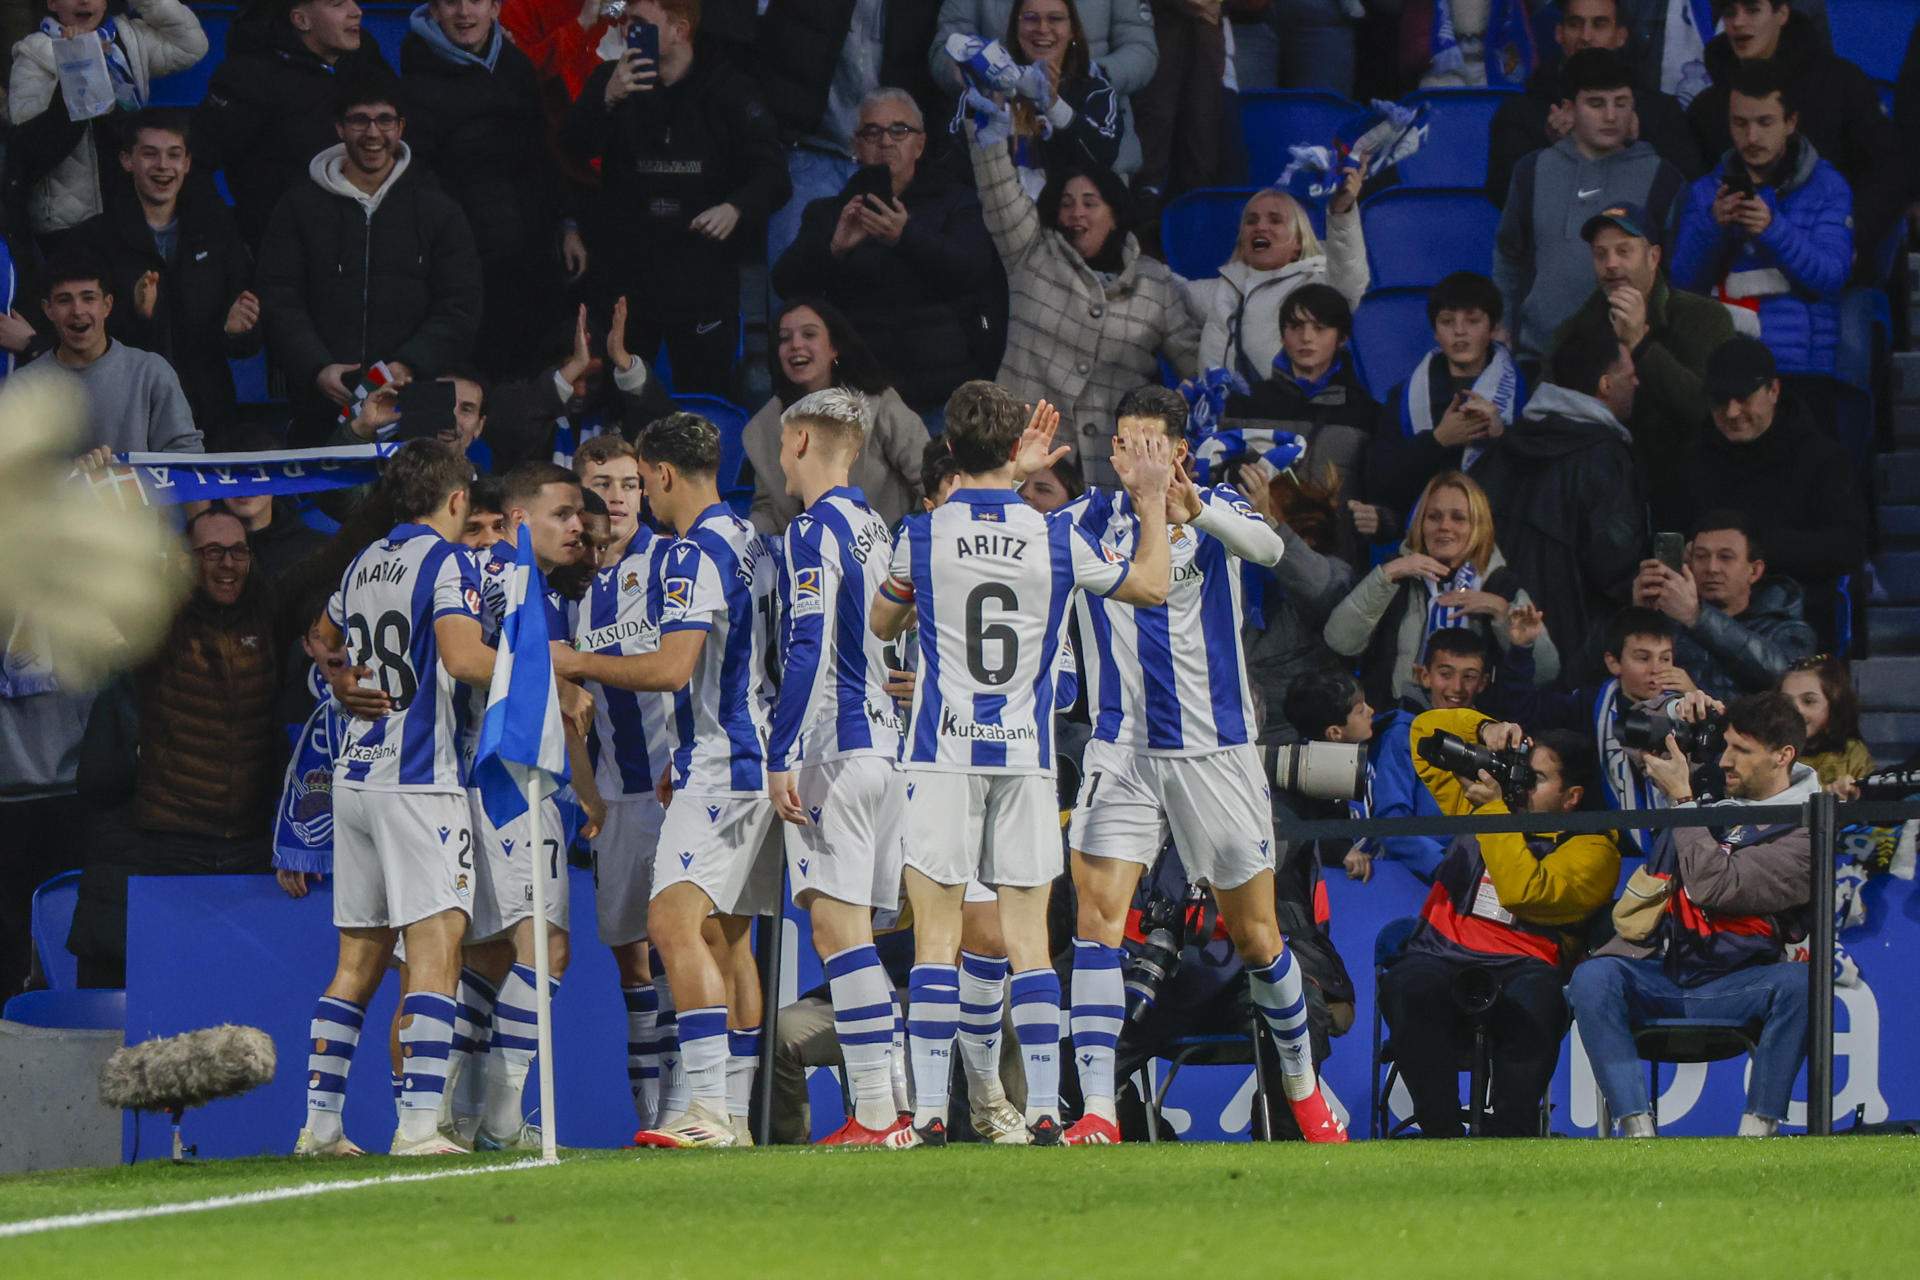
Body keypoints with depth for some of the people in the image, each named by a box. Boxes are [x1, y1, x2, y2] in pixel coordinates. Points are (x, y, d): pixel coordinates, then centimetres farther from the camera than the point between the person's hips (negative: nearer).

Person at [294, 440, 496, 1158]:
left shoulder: (364, 565, 15)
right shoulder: (446, 561, -7)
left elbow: (324, 641, 34)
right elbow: (464, 657, -21)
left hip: (354, 776, 8)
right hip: (418, 782, -8)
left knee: (358, 958, 12)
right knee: (436, 949, -10)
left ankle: (320, 1124, 10)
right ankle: (419, 1124, -20)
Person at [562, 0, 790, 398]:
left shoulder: (726, 90, 1)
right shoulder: (615, 79, 5)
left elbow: (771, 172, -3)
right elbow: (575, 148, -10)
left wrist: (736, 208, -24)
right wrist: (607, 100, -29)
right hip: (623, 271, 1)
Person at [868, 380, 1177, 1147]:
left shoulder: (922, 534, -5)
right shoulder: (1055, 537, -3)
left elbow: (882, 624, 13)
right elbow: (1151, 585, 13)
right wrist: (1153, 503, 26)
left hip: (944, 753, -1)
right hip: (1026, 754, 1)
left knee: (937, 934, 0)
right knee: (1028, 935, 4)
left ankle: (930, 1113, -7)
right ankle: (1043, 1110, 1)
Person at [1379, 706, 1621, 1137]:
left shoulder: (1592, 848, 6)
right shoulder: (1480, 802, 23)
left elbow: (1523, 892, -13)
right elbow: (1428, 730, 31)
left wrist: (1493, 810, -5)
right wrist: (1486, 730, 13)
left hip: (1522, 966, -3)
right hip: (1442, 956, 3)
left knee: (1532, 1004, -39)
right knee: (1407, 989, -33)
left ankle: (1509, 1139, -40)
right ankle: (1440, 1136, -36)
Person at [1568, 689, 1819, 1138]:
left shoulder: (1801, 834, -5)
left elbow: (1714, 885, -19)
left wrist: (1681, 797, -10)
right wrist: (1679, 714, 10)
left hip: (1729, 987, -4)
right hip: (1654, 971, 4)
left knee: (1799, 983, -34)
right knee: (1592, 978, -29)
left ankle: (1757, 1131, -32)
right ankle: (1637, 1131, -36)